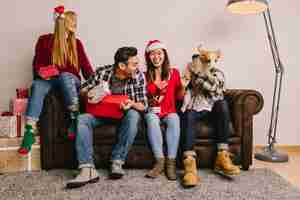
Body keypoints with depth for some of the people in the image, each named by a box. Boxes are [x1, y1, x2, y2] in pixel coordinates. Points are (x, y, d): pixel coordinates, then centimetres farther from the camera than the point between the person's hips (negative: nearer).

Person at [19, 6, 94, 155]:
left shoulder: (76, 43, 11)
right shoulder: (45, 40, 7)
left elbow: (86, 67, 4)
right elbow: (37, 64, 6)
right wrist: (41, 72, -18)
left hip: (70, 81, 0)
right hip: (49, 80, 0)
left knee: (65, 76, -37)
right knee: (37, 85, -35)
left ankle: (75, 119, -35)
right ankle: (29, 132, -41)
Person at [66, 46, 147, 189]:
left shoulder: (139, 76, -13)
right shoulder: (102, 73, -13)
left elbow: (143, 105, -11)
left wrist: (132, 104, -34)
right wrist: (88, 94, -24)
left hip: (125, 113, -1)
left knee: (133, 115, -35)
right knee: (82, 119, -26)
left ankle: (117, 162, -26)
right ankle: (88, 170, -32)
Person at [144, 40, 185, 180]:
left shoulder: (174, 73, 7)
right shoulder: (145, 76, 7)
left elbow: (179, 97, 9)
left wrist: (183, 85, -7)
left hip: (169, 112, 0)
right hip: (152, 112, 0)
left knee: (174, 119, -34)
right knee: (152, 119, -35)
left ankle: (171, 162, -31)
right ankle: (160, 161, -32)